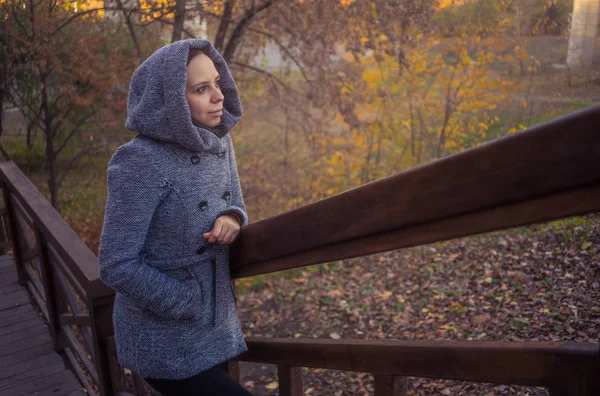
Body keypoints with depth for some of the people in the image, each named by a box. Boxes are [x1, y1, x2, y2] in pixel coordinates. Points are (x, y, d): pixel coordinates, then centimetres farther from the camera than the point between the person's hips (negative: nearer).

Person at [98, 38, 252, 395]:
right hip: (165, 340, -7)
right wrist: (192, 305, -17)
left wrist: (233, 220, -14)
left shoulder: (220, 142, -2)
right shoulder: (141, 162, -23)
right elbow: (117, 266, -21)